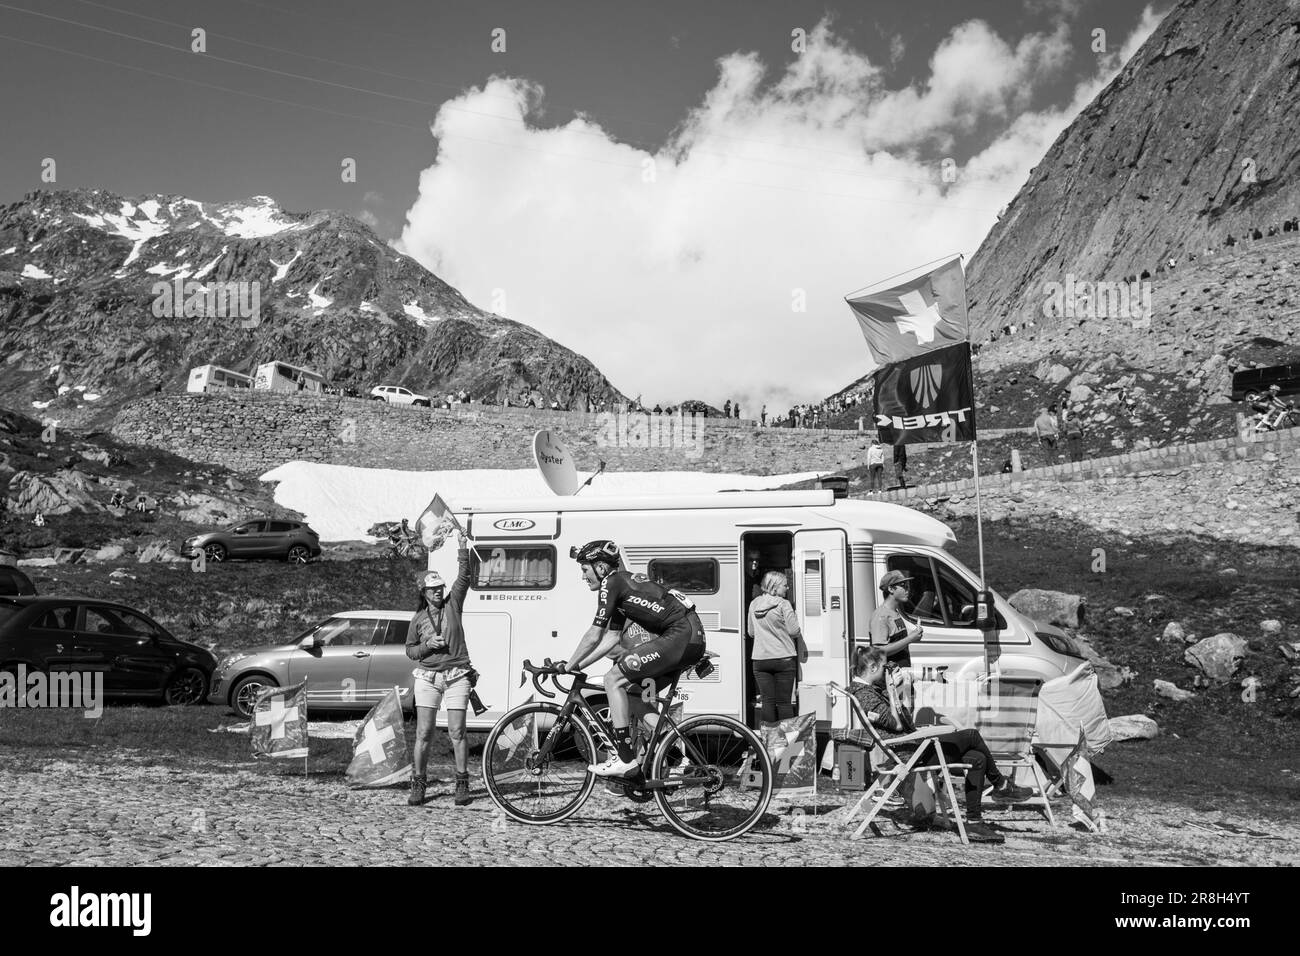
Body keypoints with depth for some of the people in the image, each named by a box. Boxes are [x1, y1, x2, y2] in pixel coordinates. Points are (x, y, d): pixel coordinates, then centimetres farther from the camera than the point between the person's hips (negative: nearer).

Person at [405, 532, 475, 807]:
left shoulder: (452, 604, 5)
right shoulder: (419, 619, 8)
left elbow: (464, 577, -5)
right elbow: (410, 650, 13)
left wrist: (463, 548, -14)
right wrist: (427, 645, -7)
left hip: (456, 676, -1)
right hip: (427, 678, 1)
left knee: (457, 732, -2)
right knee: (424, 733, -1)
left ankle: (462, 783, 8)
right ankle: (418, 783, 8)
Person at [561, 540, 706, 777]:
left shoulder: (611, 584, -5)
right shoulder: (622, 584, 24)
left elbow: (594, 636, -7)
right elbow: (611, 638, 24)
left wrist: (568, 666, 4)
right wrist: (577, 666, 21)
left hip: (681, 635, -10)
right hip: (692, 637, 10)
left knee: (613, 679, -9)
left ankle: (625, 758, -10)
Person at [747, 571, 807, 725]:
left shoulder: (754, 604, 7)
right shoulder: (783, 604, -9)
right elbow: (794, 631, -10)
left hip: (760, 659, 4)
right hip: (783, 659, -4)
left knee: (768, 701, 6)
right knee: (784, 702, 2)